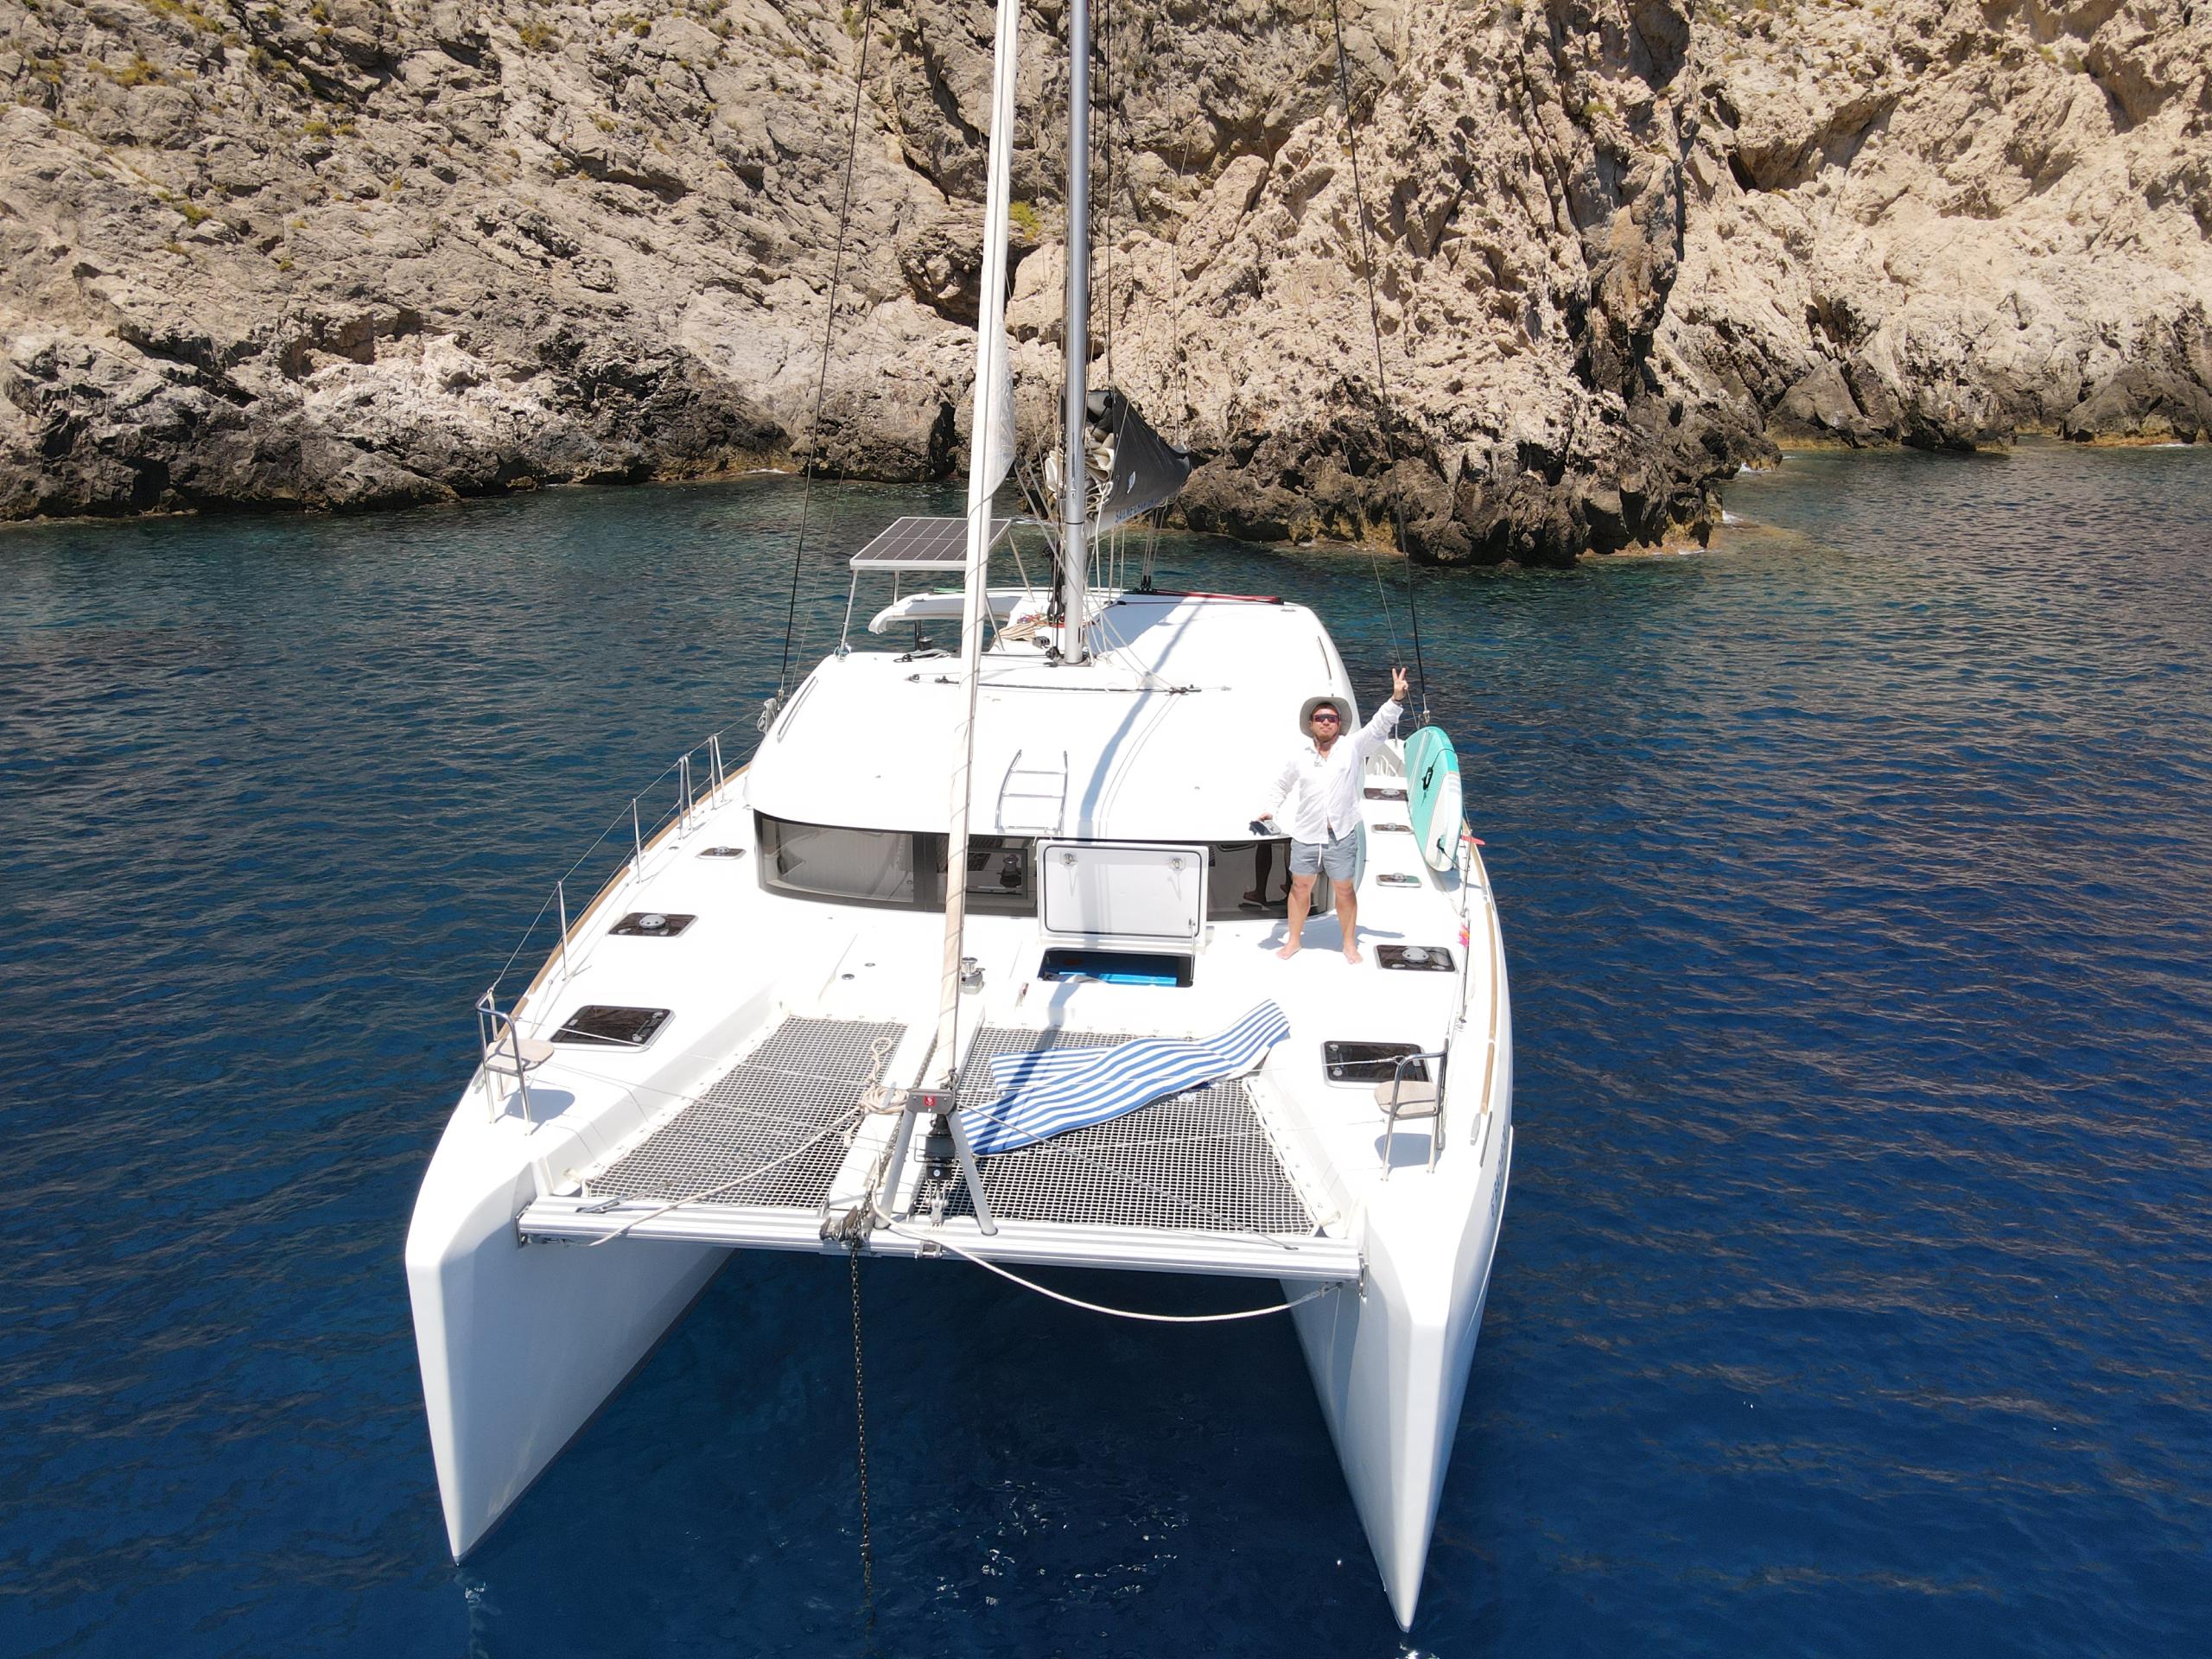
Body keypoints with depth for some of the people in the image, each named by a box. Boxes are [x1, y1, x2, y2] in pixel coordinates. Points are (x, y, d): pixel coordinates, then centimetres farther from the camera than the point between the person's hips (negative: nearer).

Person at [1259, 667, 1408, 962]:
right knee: (1300, 888, 14)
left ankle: (1350, 944, 27)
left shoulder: (1352, 747, -4)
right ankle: (1293, 941, 31)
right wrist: (1271, 809, 6)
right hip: (1305, 835, 2)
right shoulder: (1299, 753, 1)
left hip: (1341, 836, -2)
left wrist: (1396, 699, -27)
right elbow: (1282, 783, 15)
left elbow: (1379, 726, -15)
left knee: (1343, 891, 10)